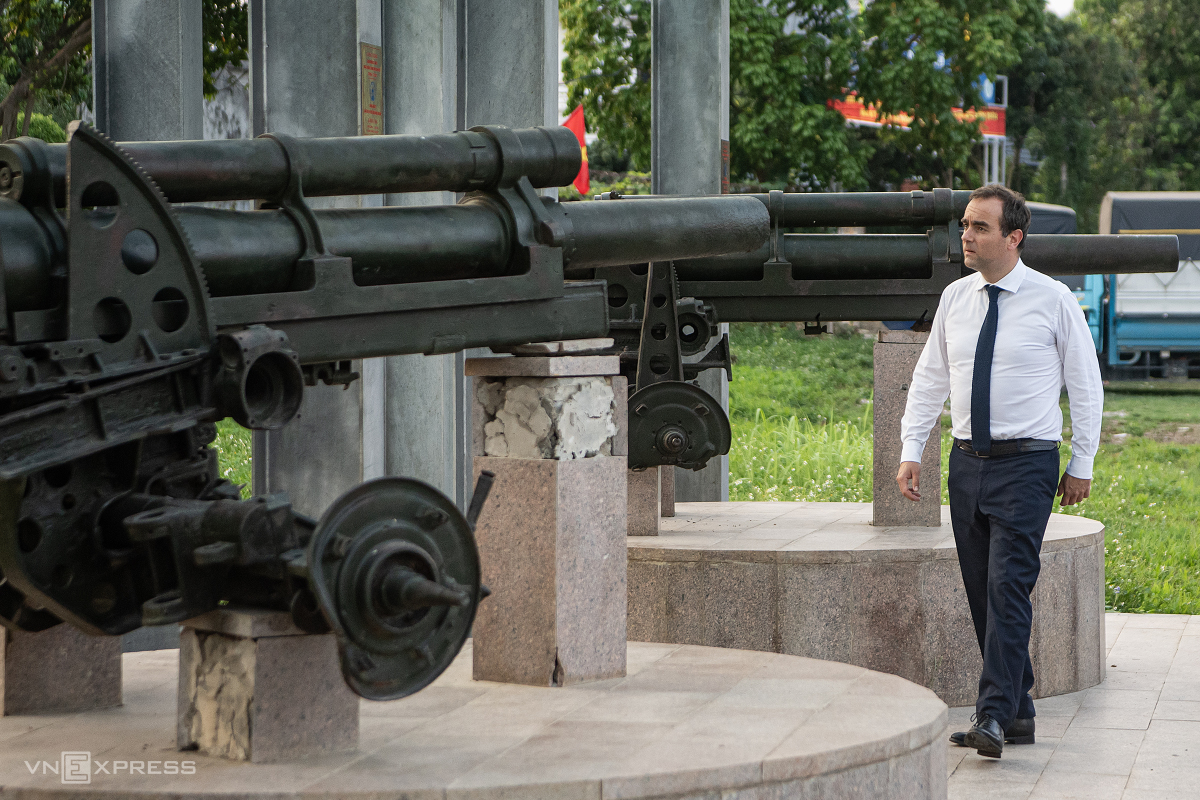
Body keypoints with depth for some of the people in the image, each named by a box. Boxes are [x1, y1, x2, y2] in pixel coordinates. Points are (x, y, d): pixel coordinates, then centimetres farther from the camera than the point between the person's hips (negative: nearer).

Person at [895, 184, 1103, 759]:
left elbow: (1086, 385, 3)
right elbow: (929, 379, 14)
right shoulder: (955, 298, 8)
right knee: (981, 593, 6)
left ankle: (994, 718, -18)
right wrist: (911, 451, 5)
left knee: (1008, 587, -15)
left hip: (1026, 463, -5)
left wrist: (1082, 464, 2)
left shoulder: (1053, 301, -4)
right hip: (968, 461, 5)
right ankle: (1018, 713, 16)